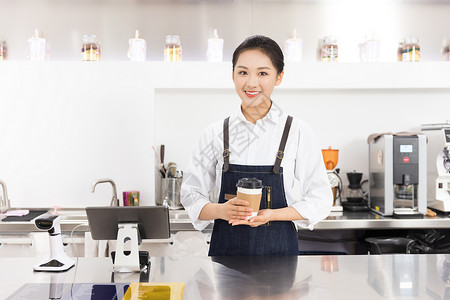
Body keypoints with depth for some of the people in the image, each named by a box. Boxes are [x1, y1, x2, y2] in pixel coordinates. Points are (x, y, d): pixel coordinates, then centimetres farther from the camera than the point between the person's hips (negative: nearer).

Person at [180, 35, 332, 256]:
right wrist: (222, 210, -16)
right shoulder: (215, 134, 0)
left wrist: (272, 214, -16)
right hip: (226, 249, 1)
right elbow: (191, 196, 4)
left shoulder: (297, 132, -4)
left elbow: (320, 200, -1)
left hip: (278, 248, -1)